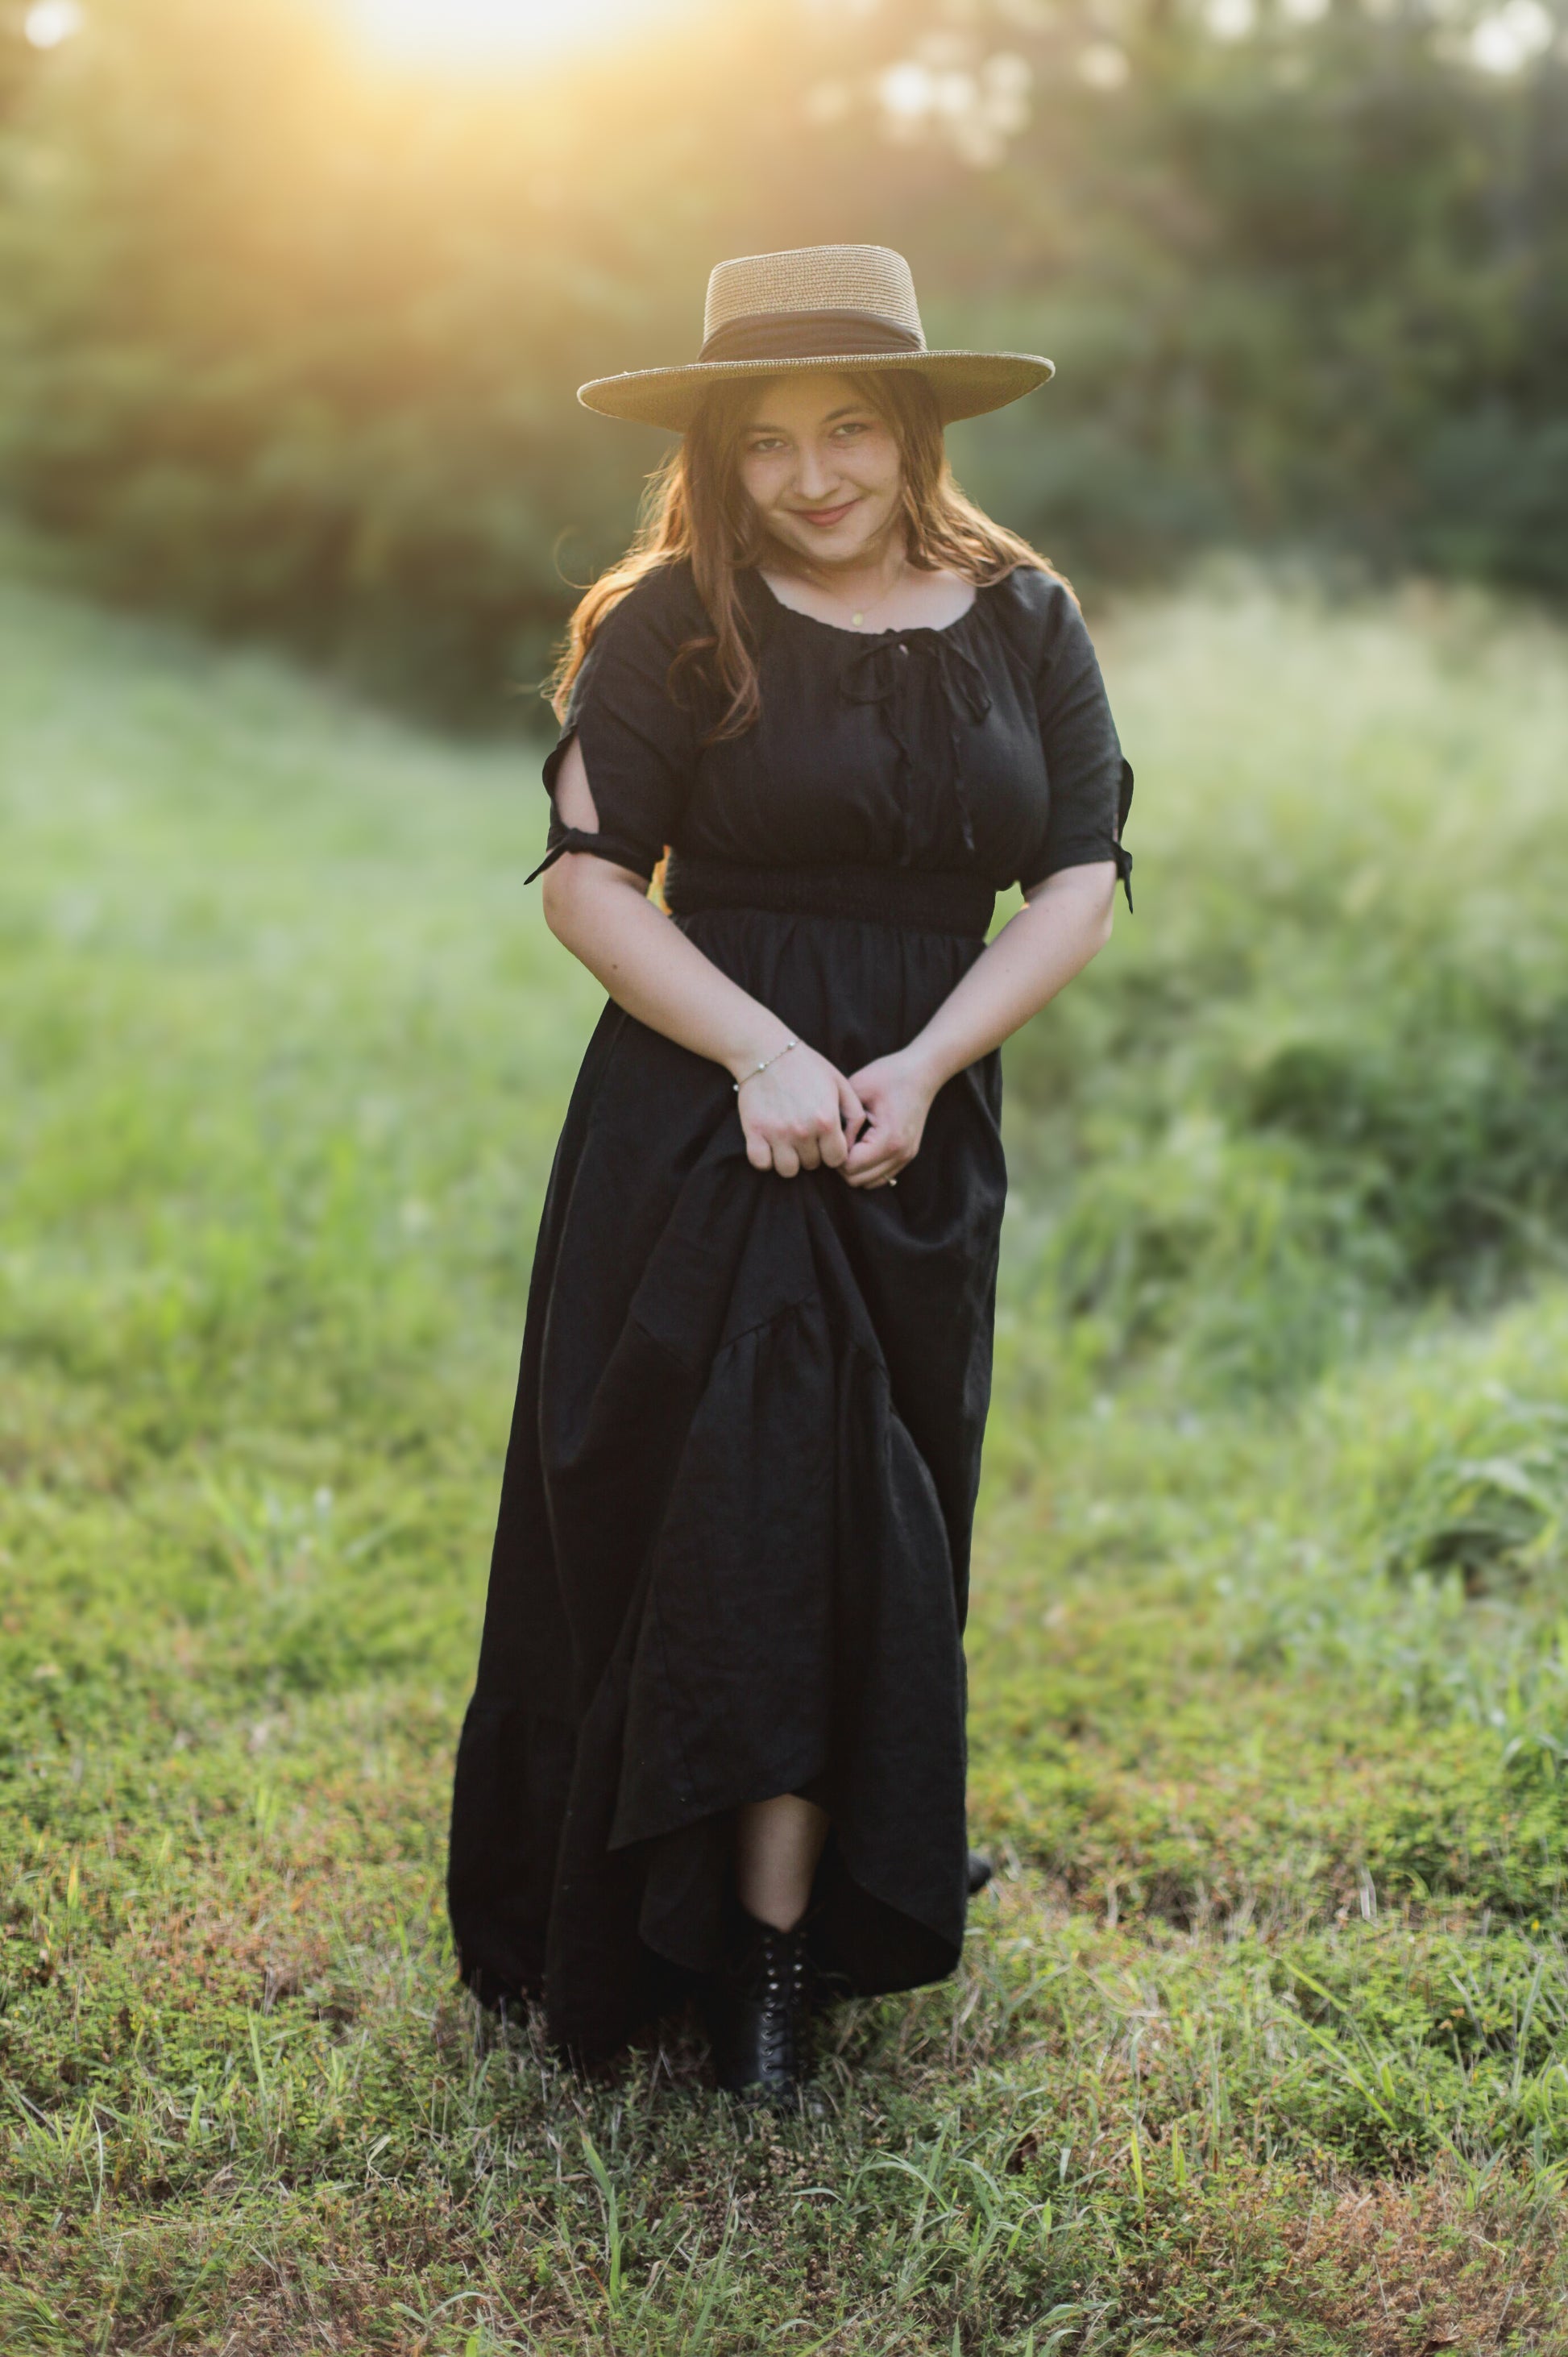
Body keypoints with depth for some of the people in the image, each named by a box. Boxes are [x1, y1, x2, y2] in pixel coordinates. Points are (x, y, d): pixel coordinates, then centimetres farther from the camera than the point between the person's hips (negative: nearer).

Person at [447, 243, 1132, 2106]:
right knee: (724, 1514, -4)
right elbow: (586, 880, -6)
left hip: (924, 1140, 3)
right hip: (702, 1125, -3)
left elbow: (1081, 883, 2)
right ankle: (763, 1949, 8)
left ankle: (784, 1952, 15)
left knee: (862, 1536, 5)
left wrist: (923, 1064, -12)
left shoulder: (1023, 622, 6)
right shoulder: (678, 624, -2)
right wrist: (767, 1055, -17)